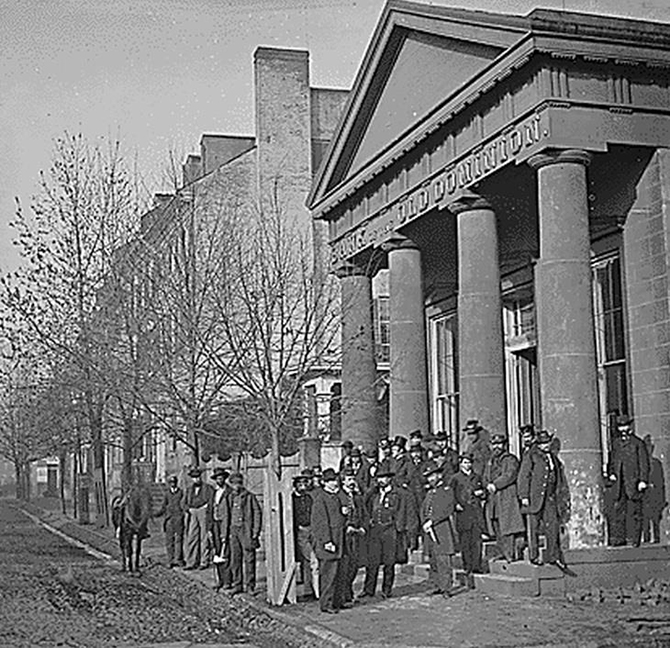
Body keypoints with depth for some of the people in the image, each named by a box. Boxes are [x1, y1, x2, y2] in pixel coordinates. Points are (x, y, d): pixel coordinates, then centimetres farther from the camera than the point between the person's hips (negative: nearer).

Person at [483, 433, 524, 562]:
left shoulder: (510, 459, 0)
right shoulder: (491, 461, 21)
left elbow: (510, 475, -13)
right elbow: (485, 477, 16)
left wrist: (495, 485, -19)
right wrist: (488, 485, -5)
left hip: (507, 498, -6)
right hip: (493, 499, 6)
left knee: (507, 528, -9)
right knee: (498, 532, 5)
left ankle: (510, 555, -6)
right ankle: (503, 554, 11)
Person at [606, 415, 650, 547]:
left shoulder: (638, 443, 0)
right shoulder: (616, 444, 15)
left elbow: (644, 463, -3)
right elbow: (612, 461, 24)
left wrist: (643, 480, -10)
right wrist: (611, 473, 6)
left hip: (633, 483, -5)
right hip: (619, 484, 5)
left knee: (634, 511, -3)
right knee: (618, 510, 3)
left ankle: (634, 539, 1)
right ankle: (619, 538, 6)